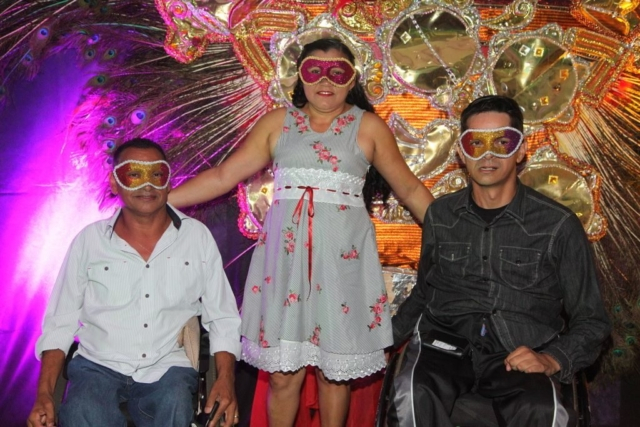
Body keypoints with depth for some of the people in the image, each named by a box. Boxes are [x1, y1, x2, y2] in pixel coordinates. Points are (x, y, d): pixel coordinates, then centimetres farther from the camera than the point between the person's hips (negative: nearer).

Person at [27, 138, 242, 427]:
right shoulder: (89, 240, 3)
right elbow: (60, 323, 5)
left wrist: (225, 380, -10)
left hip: (167, 368, 0)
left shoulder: (198, 237, 3)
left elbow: (222, 319, 5)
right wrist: (44, 394, -7)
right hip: (99, 366, 0)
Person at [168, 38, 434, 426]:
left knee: (335, 368, 6)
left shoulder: (368, 126, 5)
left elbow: (410, 190, 9)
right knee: (282, 371, 3)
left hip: (342, 255, -1)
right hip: (286, 252, 1)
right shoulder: (277, 122, 8)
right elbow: (223, 176, 6)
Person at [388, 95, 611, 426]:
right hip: (443, 344, 1)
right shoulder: (440, 215, 11)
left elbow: (589, 322, 8)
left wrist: (552, 359, -11)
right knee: (414, 398, -32)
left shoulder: (558, 225, 2)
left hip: (518, 354, -1)